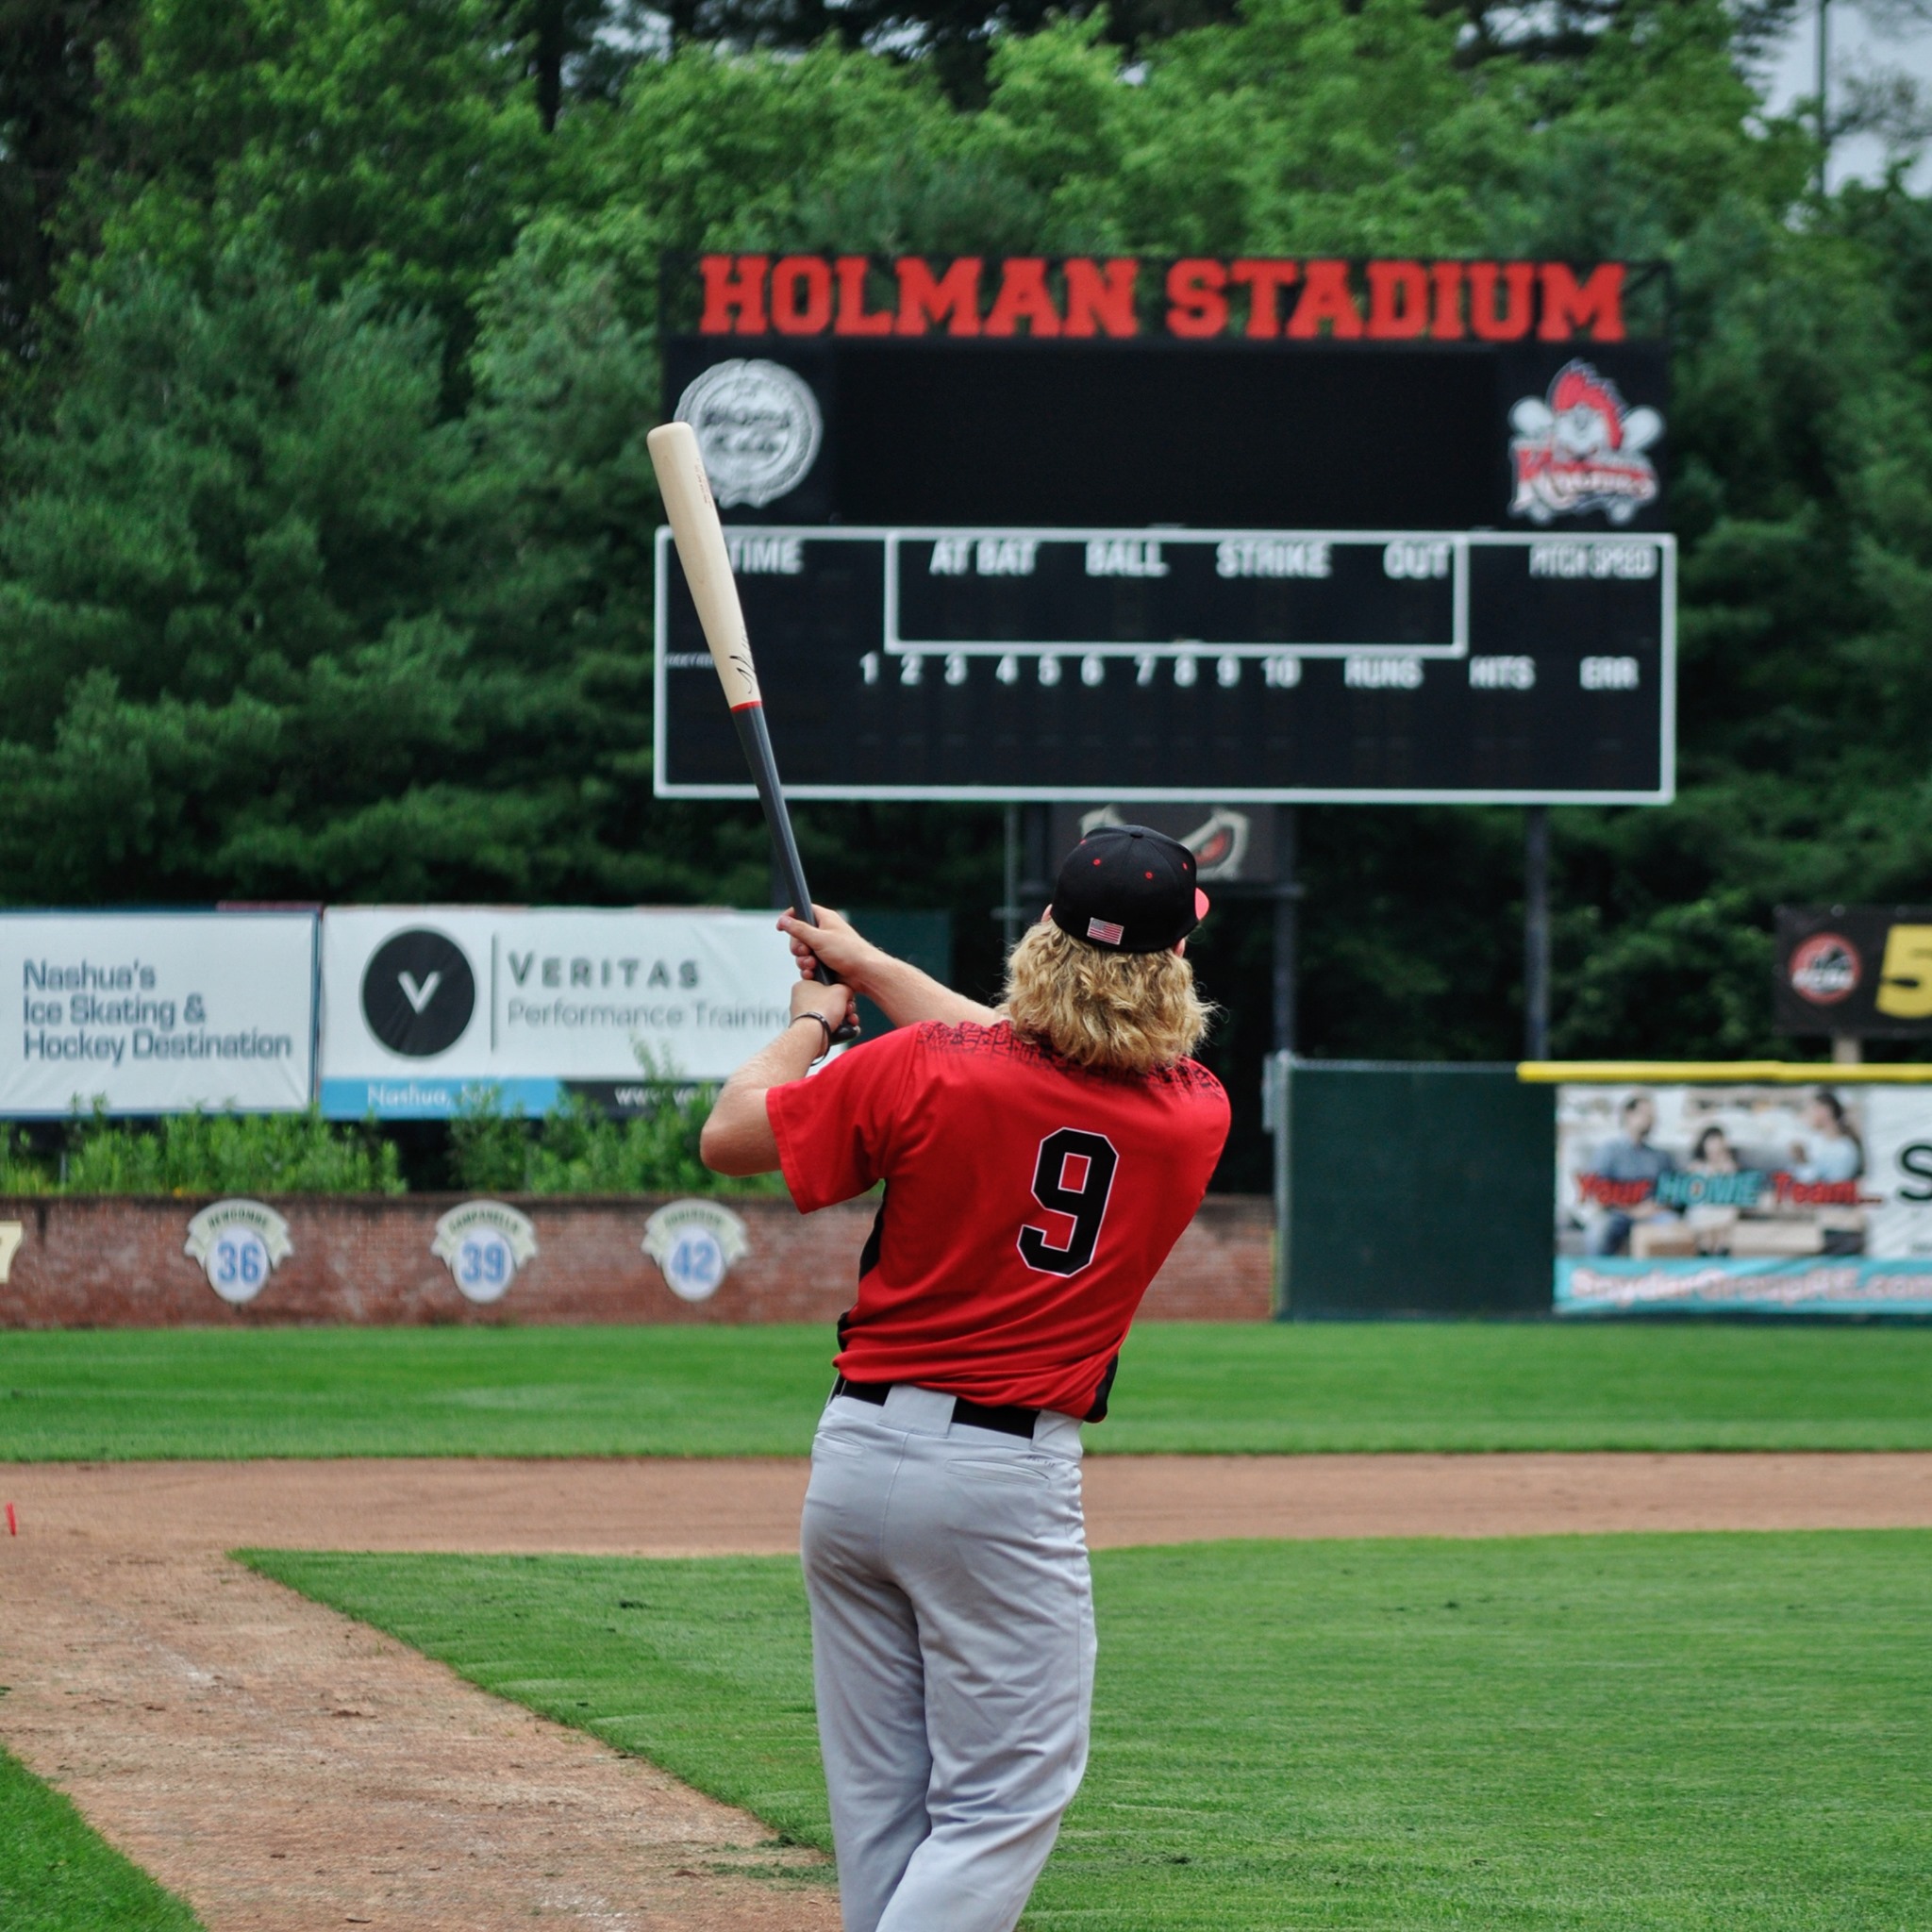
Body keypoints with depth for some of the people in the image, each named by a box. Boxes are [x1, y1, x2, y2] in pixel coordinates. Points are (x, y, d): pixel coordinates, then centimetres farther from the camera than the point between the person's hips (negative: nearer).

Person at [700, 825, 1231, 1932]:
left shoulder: (920, 1071, -8)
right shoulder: (1197, 1119, -3)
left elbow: (732, 1135, 4)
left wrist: (813, 1020, 22)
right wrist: (869, 967, 25)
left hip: (857, 1455, 3)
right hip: (1007, 1477, -2)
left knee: (880, 1808, 11)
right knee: (1004, 1805, -1)